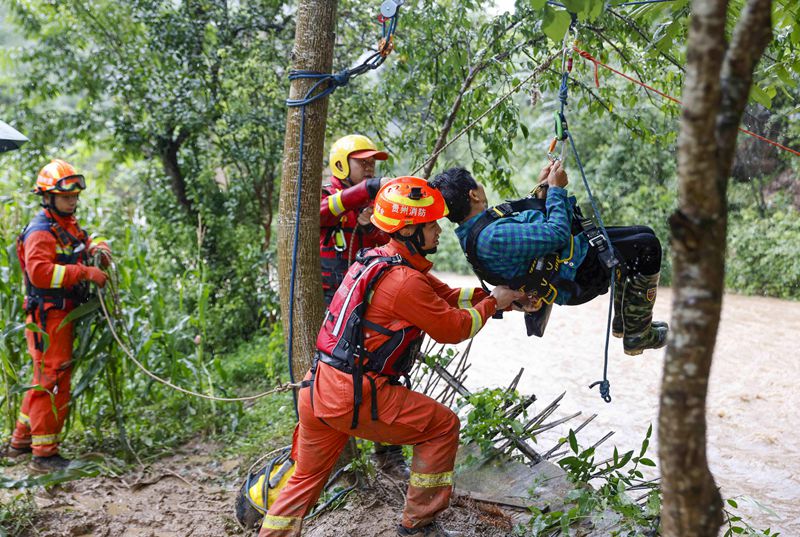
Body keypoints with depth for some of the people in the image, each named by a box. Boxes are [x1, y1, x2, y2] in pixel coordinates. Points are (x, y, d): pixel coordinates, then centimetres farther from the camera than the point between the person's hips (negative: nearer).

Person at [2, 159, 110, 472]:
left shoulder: (69, 226, 16)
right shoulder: (41, 232, -14)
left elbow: (85, 245, 29)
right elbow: (40, 272, -28)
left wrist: (97, 249, 5)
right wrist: (84, 273, -30)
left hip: (63, 315, 10)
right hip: (49, 316, -10)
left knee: (44, 381, 19)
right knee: (53, 383, -7)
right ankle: (44, 454, 1)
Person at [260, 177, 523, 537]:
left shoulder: (380, 260, 13)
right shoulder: (405, 281, -17)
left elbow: (447, 297, 17)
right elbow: (453, 329, -7)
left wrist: (495, 296, 14)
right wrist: (492, 303, 8)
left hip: (316, 388, 9)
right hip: (353, 396, -9)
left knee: (307, 477, 22)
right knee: (443, 426, 6)